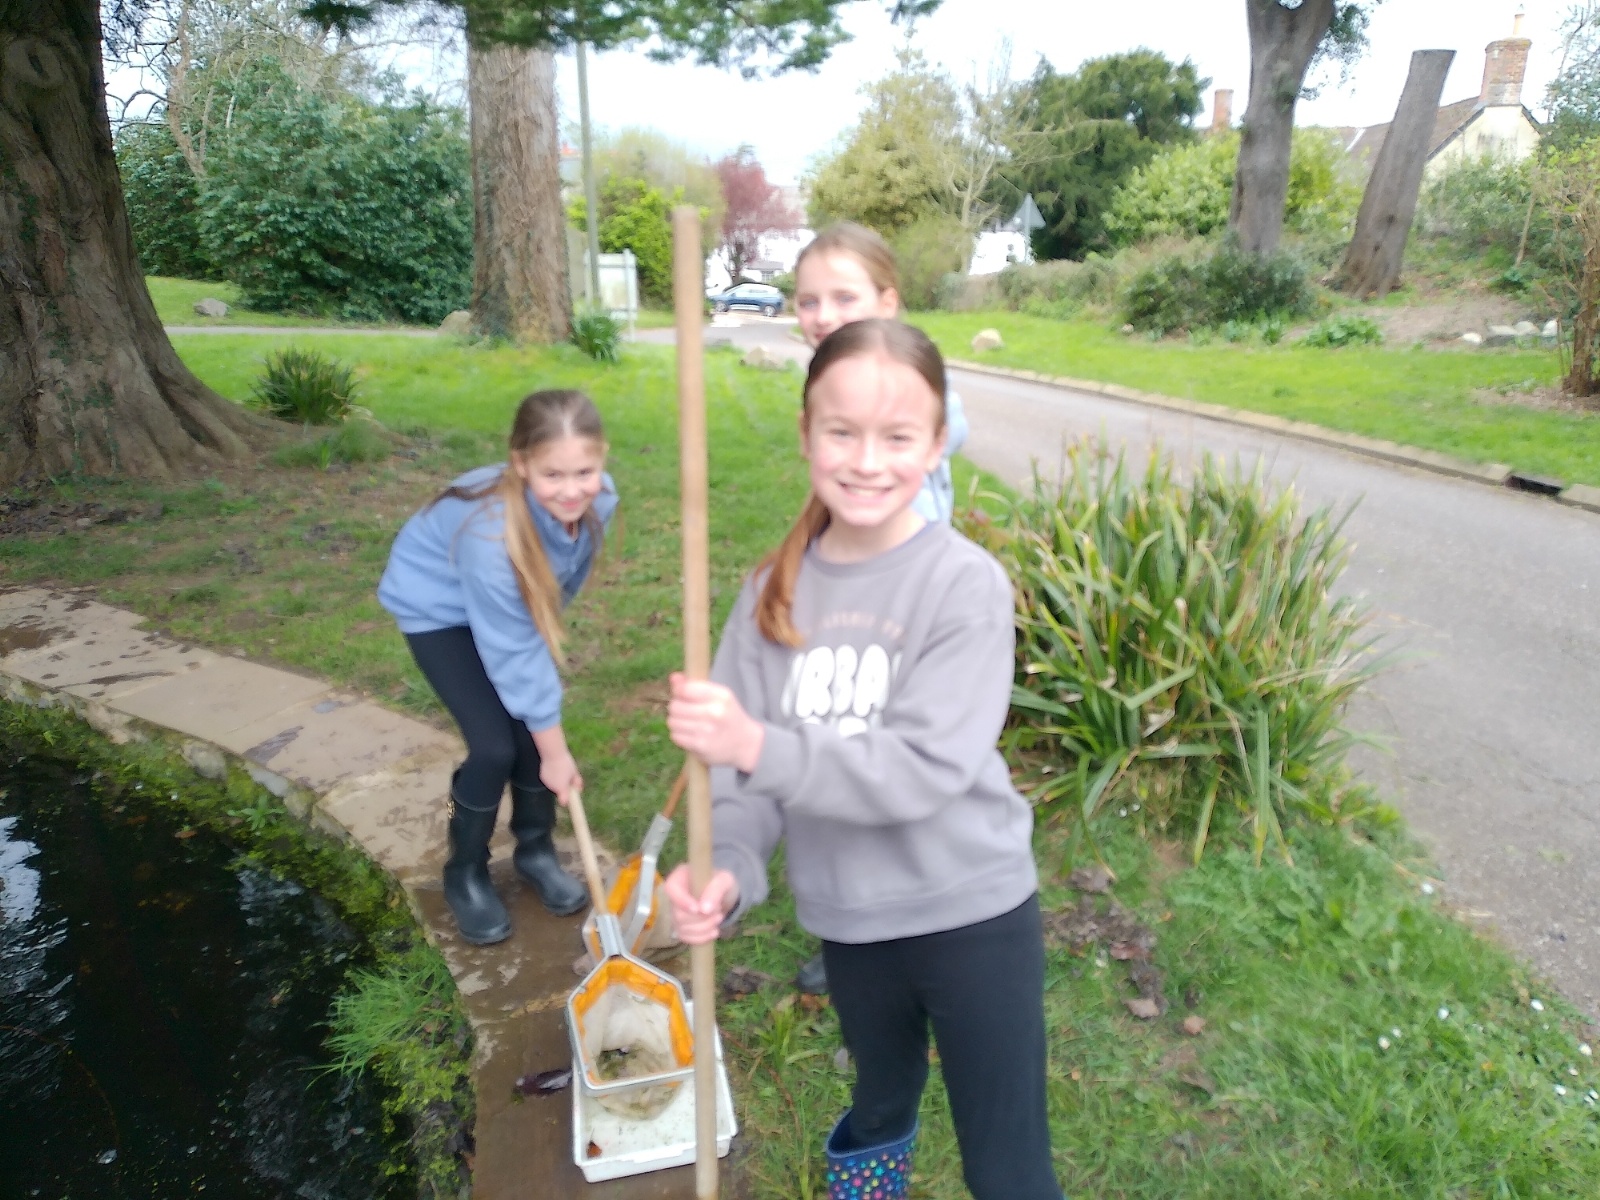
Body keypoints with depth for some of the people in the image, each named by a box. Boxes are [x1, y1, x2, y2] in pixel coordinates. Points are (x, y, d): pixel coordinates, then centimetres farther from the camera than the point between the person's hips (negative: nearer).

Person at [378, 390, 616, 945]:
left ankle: (535, 850, 23)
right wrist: (555, 752, -21)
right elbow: (515, 655, -31)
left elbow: (564, 580, -3)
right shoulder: (492, 534, -42)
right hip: (438, 605, -5)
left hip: (511, 604, 5)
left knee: (535, 726, -1)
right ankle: (465, 874, 14)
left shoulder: (598, 499, -25)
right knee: (495, 745, -11)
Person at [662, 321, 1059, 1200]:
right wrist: (728, 868, -25)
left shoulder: (966, 583, -19)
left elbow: (927, 769, -26)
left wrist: (760, 746, -36)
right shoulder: (776, 588, -5)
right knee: (880, 1110, 30)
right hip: (848, 918, 4)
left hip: (970, 912, -4)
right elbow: (742, 754, -7)